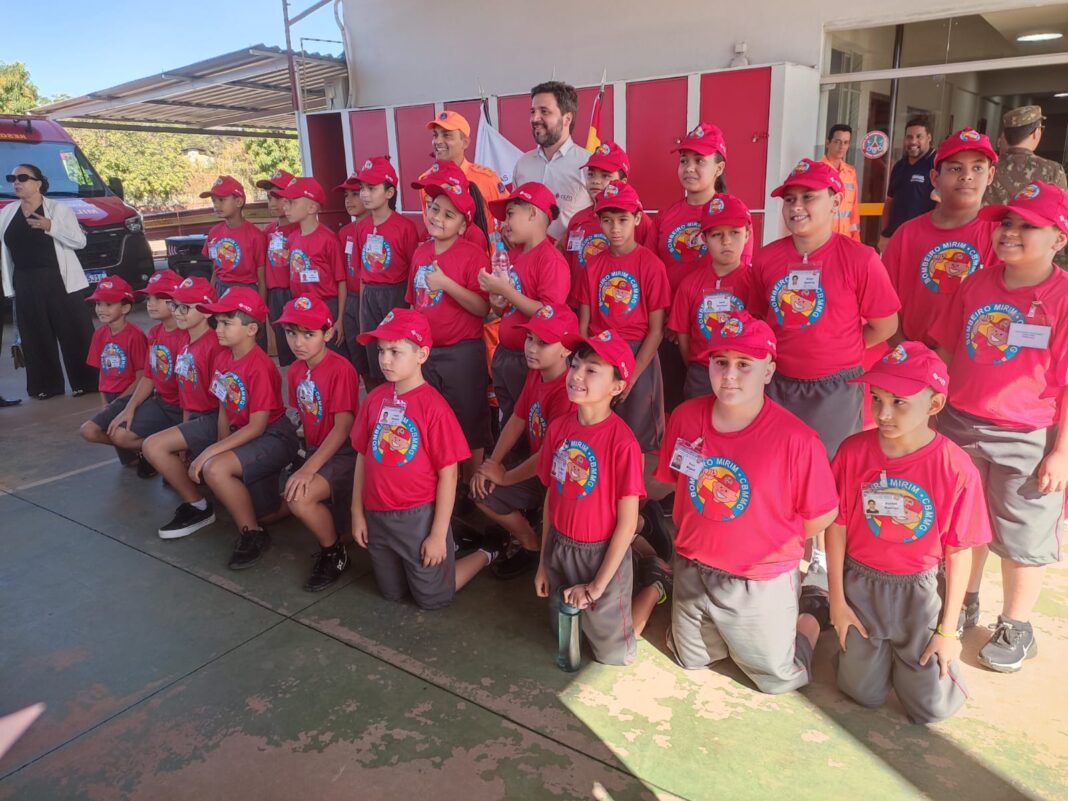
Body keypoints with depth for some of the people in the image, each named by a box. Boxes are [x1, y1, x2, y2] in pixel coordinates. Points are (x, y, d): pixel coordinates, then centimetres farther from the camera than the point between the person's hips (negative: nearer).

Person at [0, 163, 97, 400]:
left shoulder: (58, 208, 0)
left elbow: (79, 241, -7)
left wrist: (51, 226, -18)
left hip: (61, 281, -4)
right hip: (25, 285, 5)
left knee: (75, 334, -4)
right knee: (36, 337, 6)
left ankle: (85, 382, 3)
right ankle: (46, 386, 13)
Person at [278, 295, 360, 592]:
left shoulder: (341, 369, -18)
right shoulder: (295, 371, 6)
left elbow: (343, 426, -21)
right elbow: (304, 419, 10)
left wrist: (309, 468, -25)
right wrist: (304, 463, -2)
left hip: (343, 453, -8)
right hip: (314, 450, 8)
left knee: (300, 496, -27)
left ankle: (335, 555, -4)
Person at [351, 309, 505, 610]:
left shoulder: (433, 406, -18)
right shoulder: (374, 399, -3)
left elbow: (448, 473, -16)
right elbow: (363, 456, 5)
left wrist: (438, 534, -14)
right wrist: (357, 513, 7)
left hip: (418, 517, -5)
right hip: (377, 515, 6)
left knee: (432, 598, 10)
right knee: (391, 593, 21)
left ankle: (486, 554, 31)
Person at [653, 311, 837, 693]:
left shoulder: (796, 439, -26)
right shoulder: (686, 417, -13)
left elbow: (822, 515, -14)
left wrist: (776, 548, -3)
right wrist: (700, 537, 5)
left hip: (761, 584, -4)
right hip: (692, 571, 4)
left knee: (779, 679, 17)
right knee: (690, 661, 25)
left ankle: (804, 626, 43)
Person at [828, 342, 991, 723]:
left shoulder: (956, 469, -18)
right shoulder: (853, 451, -14)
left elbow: (959, 552, -9)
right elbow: (836, 526, -5)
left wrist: (948, 630, -4)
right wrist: (837, 601, -1)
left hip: (921, 591, -1)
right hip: (862, 585, 1)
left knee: (932, 708, 6)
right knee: (864, 693, 8)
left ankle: (915, 649, 34)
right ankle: (878, 647, 38)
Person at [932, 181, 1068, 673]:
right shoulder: (977, 285, 2)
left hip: (1028, 439, -4)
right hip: (962, 426, 5)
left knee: (1023, 538, 11)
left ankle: (1015, 627, 31)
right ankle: (963, 605, 40)